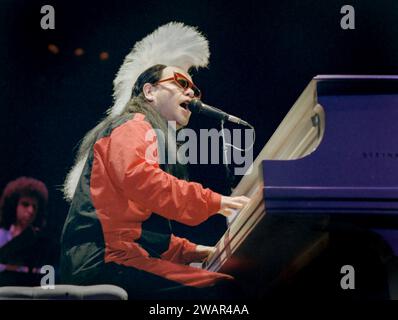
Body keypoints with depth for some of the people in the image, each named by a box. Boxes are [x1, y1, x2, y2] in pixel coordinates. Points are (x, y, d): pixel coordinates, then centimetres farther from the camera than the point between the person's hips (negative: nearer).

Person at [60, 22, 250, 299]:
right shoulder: (134, 124, 2)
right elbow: (140, 180, -21)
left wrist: (191, 251, 16)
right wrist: (215, 203, -18)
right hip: (105, 260, -10)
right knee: (223, 288, -24)